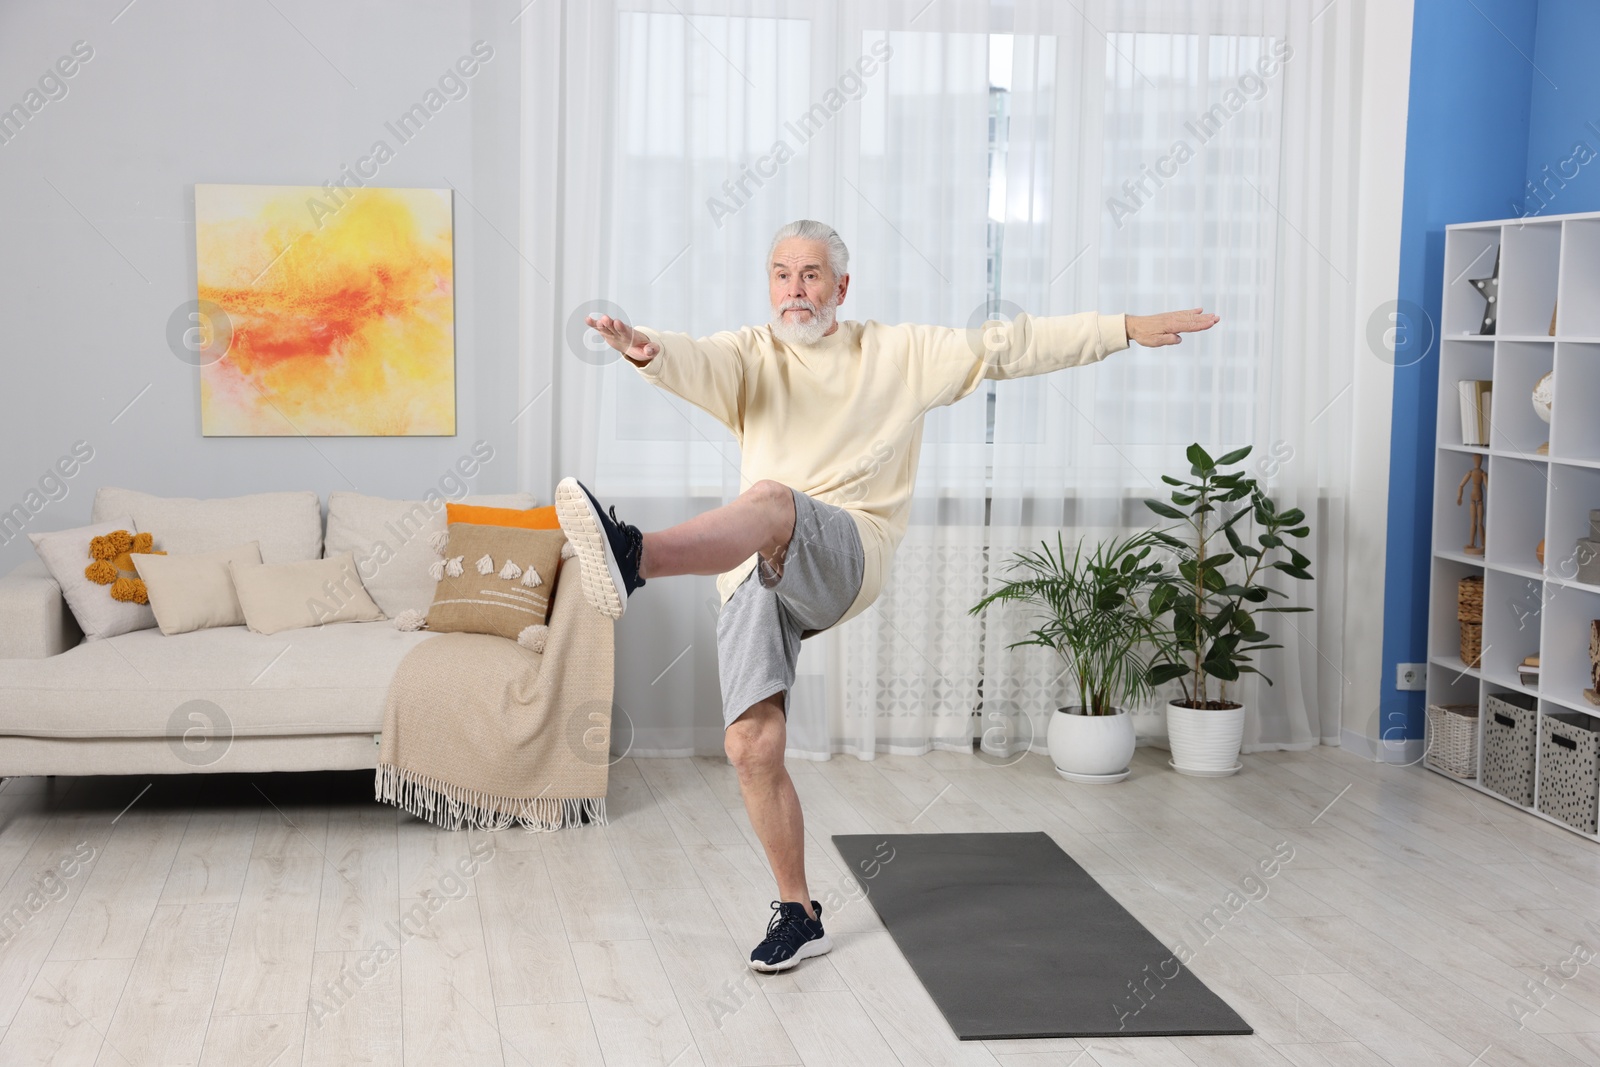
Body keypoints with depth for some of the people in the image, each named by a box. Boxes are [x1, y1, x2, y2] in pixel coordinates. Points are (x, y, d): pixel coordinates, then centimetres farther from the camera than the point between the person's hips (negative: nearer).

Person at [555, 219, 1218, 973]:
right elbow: (695, 362, -9)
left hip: (845, 557, -3)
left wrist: (1127, 329, 11)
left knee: (770, 500, -36)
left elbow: (1010, 344, 15)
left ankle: (634, 556, -65)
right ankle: (797, 914, 11)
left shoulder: (901, 355, 14)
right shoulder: (750, 356, 13)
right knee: (752, 747, -6)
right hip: (753, 578, 3)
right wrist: (647, 349, -34)